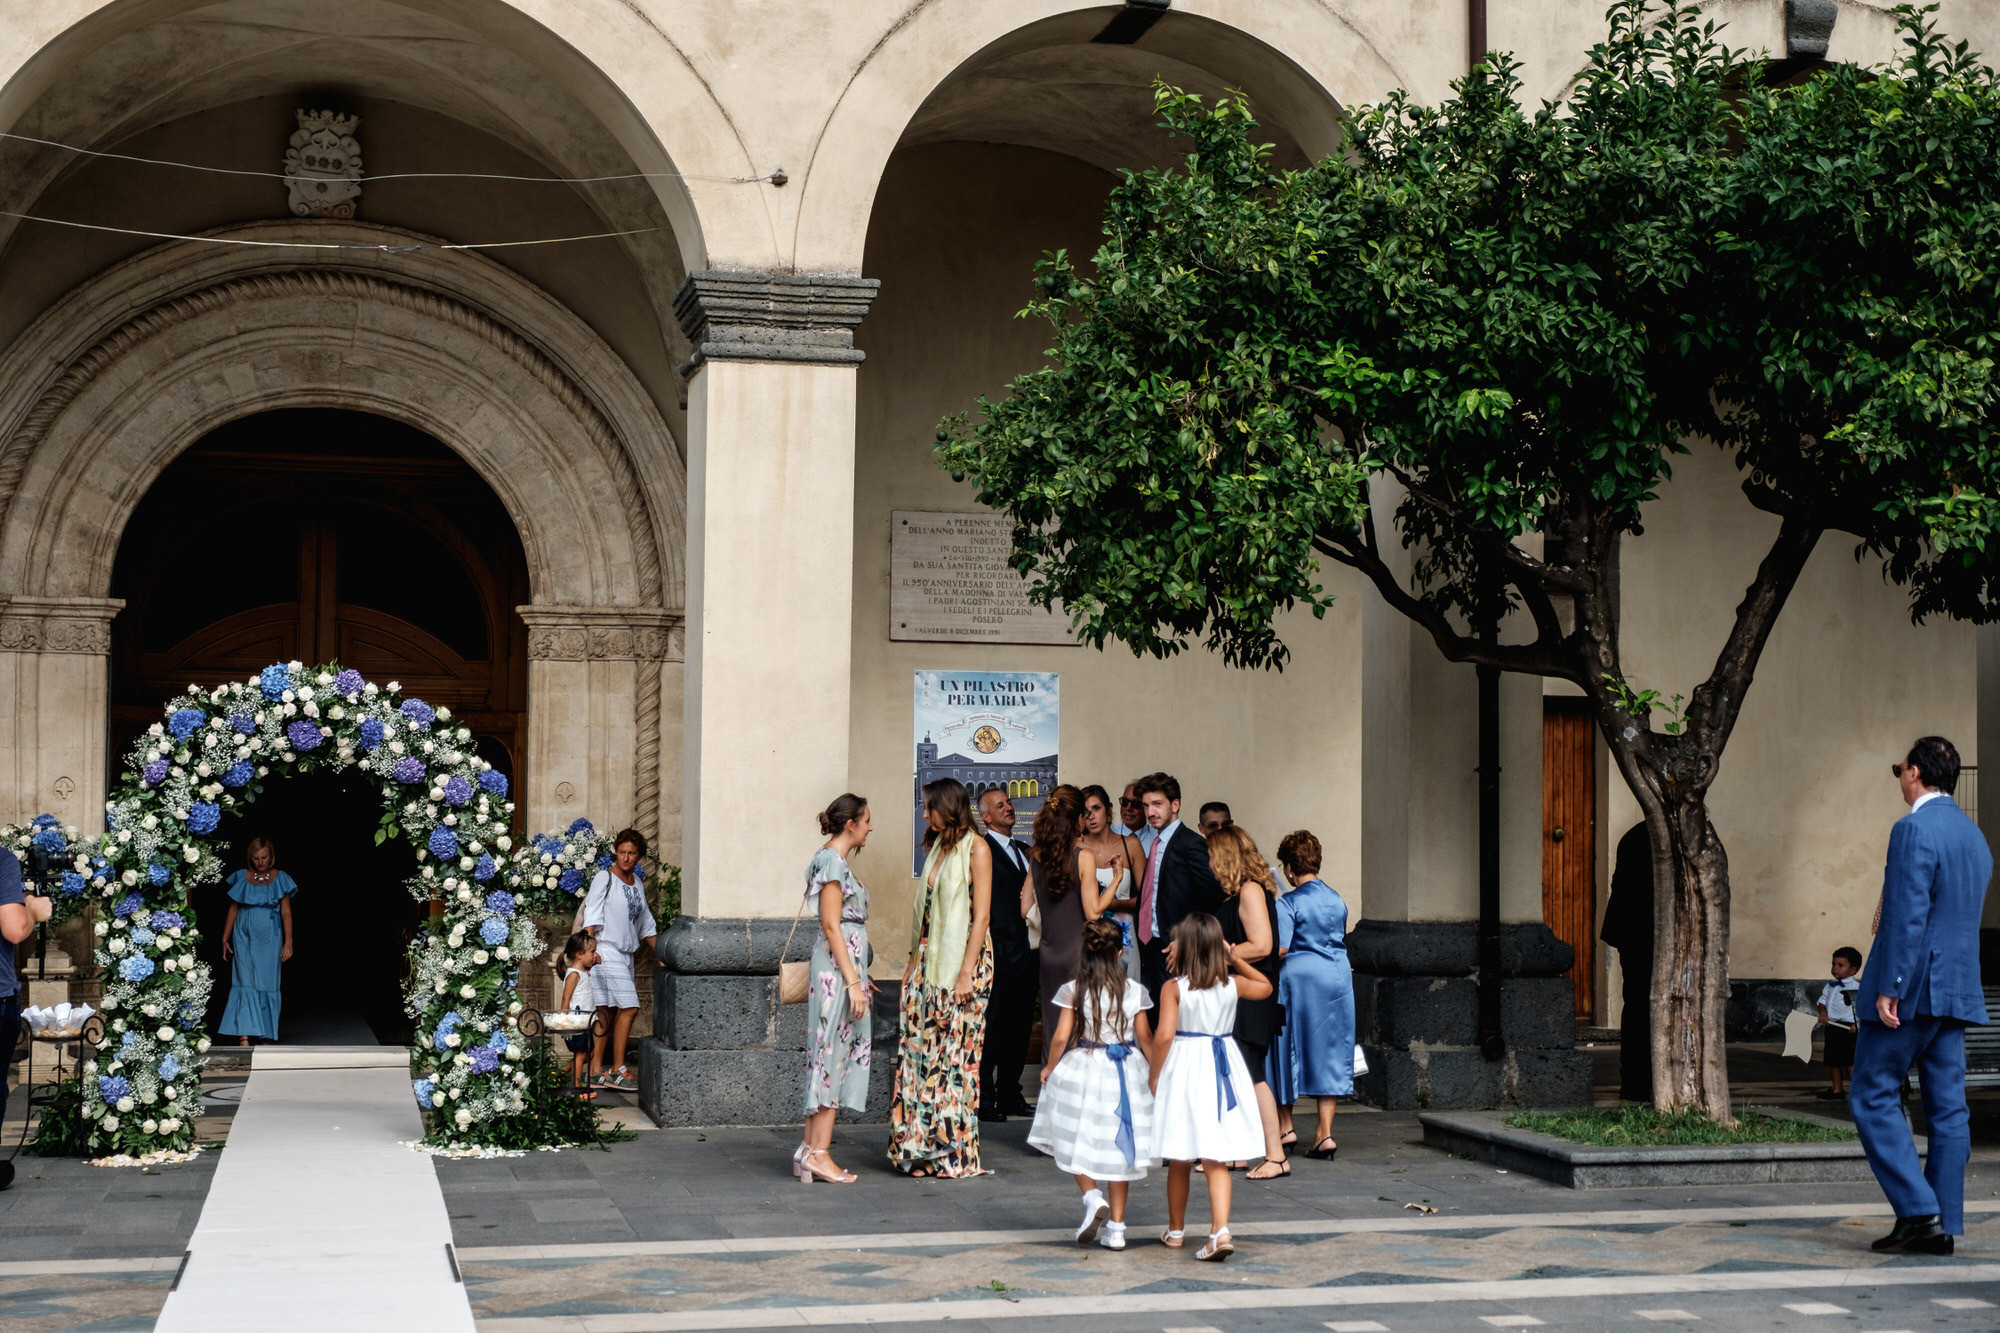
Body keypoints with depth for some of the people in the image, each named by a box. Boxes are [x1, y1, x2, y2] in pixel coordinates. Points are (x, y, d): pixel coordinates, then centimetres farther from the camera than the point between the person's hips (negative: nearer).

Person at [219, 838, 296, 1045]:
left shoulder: (280, 879, 1)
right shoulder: (241, 878, 5)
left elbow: (286, 912, 1)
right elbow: (233, 909, 12)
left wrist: (288, 942, -5)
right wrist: (225, 938, 11)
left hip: (269, 939, -1)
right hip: (244, 937, 1)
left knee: (267, 984, 1)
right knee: (244, 983, -8)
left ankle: (266, 1035, 9)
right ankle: (243, 1036, -14)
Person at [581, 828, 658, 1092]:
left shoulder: (638, 882, 17)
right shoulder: (604, 878, -4)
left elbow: (645, 921, 25)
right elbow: (591, 914, -10)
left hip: (626, 954, 7)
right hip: (607, 950, -7)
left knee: (609, 1011, 5)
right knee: (629, 1007, -13)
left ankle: (596, 1071, 6)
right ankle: (617, 1070, -9)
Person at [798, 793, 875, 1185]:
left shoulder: (838, 861, 18)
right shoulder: (832, 861, -12)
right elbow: (831, 925, -17)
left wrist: (860, 977, 24)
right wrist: (852, 981, -19)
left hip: (845, 964, 10)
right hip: (838, 966, -10)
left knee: (832, 1058, 9)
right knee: (833, 1054, -7)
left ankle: (809, 1150, 11)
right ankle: (818, 1154, -5)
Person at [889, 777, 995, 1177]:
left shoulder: (976, 849, -8)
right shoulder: (937, 848, 16)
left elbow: (981, 916, -12)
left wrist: (967, 973, -17)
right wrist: (914, 961, 12)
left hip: (963, 960, -8)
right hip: (929, 960, 8)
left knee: (955, 1054, -4)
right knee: (919, 1051, 4)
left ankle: (954, 1153, 2)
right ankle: (921, 1146, 9)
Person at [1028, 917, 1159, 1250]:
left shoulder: (1072, 990, -8)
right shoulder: (1134, 991, -4)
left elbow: (1062, 1037, -9)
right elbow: (1145, 1039, 2)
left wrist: (1050, 1067, 8)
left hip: (1081, 1070, -2)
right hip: (1125, 1074, 2)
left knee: (1078, 1144, 13)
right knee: (1118, 1149, 9)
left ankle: (1092, 1197, -11)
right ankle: (1115, 1228, 12)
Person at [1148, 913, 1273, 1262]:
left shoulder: (1174, 988, -10)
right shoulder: (1233, 984, 1)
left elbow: (1164, 1035, -18)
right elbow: (1265, 986, 23)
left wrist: (1154, 1076, -6)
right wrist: (1235, 959, 19)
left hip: (1184, 1067, -3)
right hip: (1222, 1069, 3)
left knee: (1179, 1161, 12)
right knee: (1215, 1161, 3)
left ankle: (1176, 1230, 26)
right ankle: (1221, 1229, -15)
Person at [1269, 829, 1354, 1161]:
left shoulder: (1289, 903, -11)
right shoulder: (1337, 900, 7)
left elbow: (1279, 949, -18)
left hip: (1299, 976, -5)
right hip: (1337, 978, 5)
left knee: (1289, 1047, 10)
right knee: (1330, 1049, 6)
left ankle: (1285, 1126, 18)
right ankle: (1325, 1132, 0)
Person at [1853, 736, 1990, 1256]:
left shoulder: (1914, 830, -13)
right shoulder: (1975, 836, 15)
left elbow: (1906, 915, -20)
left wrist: (1887, 989, -19)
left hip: (1913, 985, -8)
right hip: (1958, 989, 8)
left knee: (1872, 1096, -1)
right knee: (1947, 1106, 6)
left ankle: (1918, 1210, -7)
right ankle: (1944, 1226, 7)